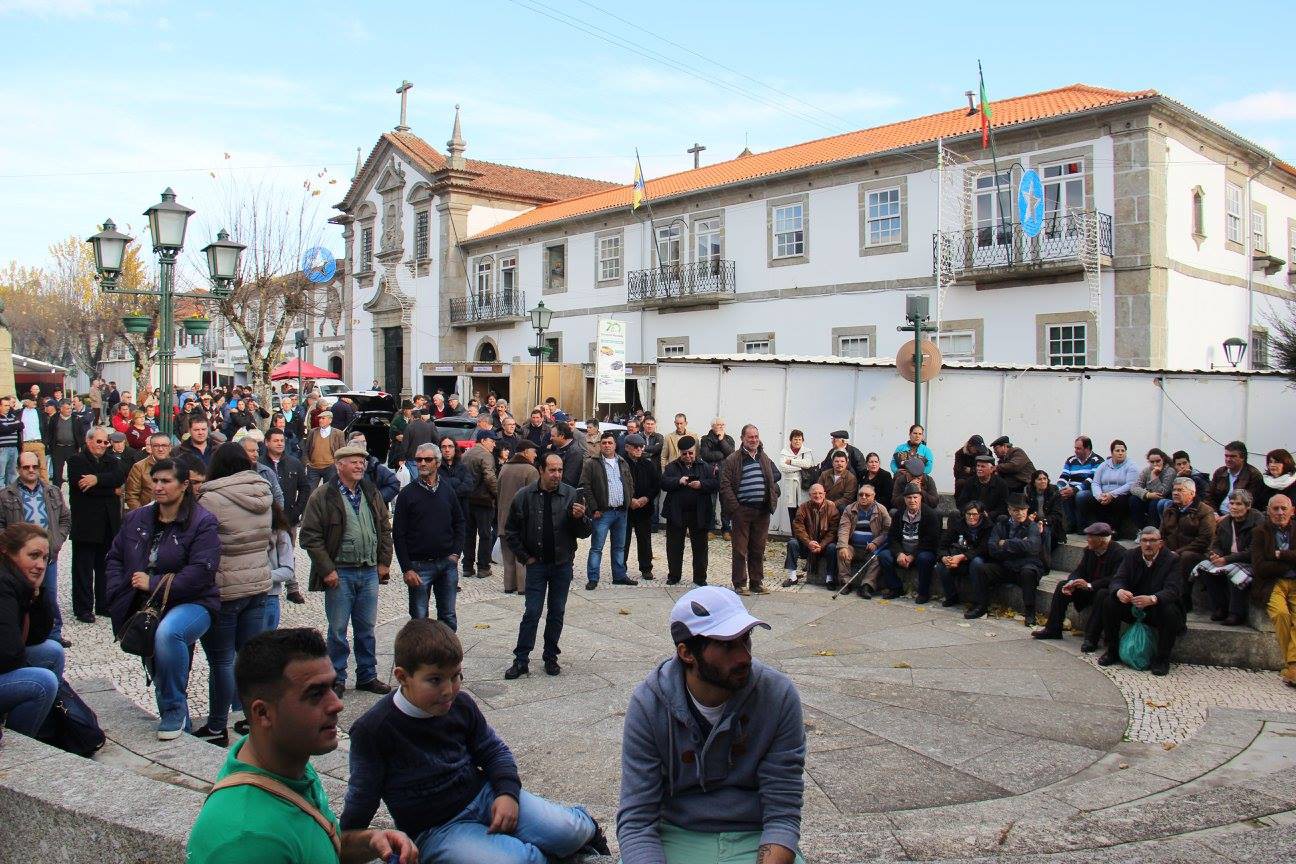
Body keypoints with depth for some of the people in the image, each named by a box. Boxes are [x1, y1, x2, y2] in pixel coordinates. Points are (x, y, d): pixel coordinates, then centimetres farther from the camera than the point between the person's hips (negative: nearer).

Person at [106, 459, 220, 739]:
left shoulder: (202, 523, -12)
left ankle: (175, 710, -22)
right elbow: (115, 557, 15)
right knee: (160, 680, 14)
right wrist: (119, 595, 0)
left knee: (167, 633, -39)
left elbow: (201, 571, -20)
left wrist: (153, 584, -20)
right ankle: (181, 729, 37)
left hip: (190, 604, -7)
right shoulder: (136, 519, 8)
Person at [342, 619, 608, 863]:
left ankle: (583, 824, 21)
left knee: (567, 831, -15)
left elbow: (494, 750, 10)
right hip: (435, 829, -4)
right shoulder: (373, 729, -17)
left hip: (484, 794, 4)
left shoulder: (461, 705, -4)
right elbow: (362, 796, -4)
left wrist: (508, 792, -6)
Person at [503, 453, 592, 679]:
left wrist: (580, 518, -24)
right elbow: (511, 532, 5)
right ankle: (521, 660, 6)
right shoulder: (524, 496, -6)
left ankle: (551, 658, 22)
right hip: (536, 564, -1)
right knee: (532, 613, -1)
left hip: (562, 564, 1)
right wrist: (525, 557, 0)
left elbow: (586, 532, -4)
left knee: (557, 613, 10)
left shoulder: (571, 495, -5)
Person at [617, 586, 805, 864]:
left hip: (756, 839, 2)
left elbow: (782, 812, -10)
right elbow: (636, 820, -12)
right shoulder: (648, 704, -12)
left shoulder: (779, 696, -13)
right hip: (676, 836, -1)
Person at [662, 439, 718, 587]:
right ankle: (674, 576, 20)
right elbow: (664, 483, -8)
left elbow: (716, 483, -4)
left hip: (699, 514, 0)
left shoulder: (705, 467, 7)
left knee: (700, 547, 7)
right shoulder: (672, 467, 5)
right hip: (677, 513, 0)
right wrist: (678, 481, -24)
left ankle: (700, 577, 17)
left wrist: (701, 484, -20)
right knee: (675, 546, 8)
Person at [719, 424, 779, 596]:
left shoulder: (765, 459, 14)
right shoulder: (732, 459, -3)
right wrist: (734, 507, -13)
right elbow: (725, 485, -7)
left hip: (762, 511, 5)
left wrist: (772, 502, 6)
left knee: (759, 549, 11)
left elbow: (773, 480, 19)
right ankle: (740, 583, 9)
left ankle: (757, 582, 20)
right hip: (742, 510, -4)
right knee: (740, 549, 2)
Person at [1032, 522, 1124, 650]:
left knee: (1102, 594, -38)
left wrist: (1089, 585, -34)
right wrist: (1072, 583, -21)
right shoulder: (1089, 550, 1)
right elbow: (1080, 570, 2)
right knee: (1063, 585, -7)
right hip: (1089, 589, 7)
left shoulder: (1119, 553, -20)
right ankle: (1052, 629, -4)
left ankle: (1091, 639, -32)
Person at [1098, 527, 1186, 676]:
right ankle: (1112, 651, -4)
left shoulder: (1171, 560, -13)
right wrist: (1119, 591, -35)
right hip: (1132, 606, 3)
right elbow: (1118, 579, -8)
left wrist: (1152, 599, -46)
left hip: (1158, 607, -3)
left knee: (1170, 612, -34)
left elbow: (1173, 590, -25)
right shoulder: (1131, 556, -1)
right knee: (1110, 603, -20)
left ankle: (1162, 659, -15)